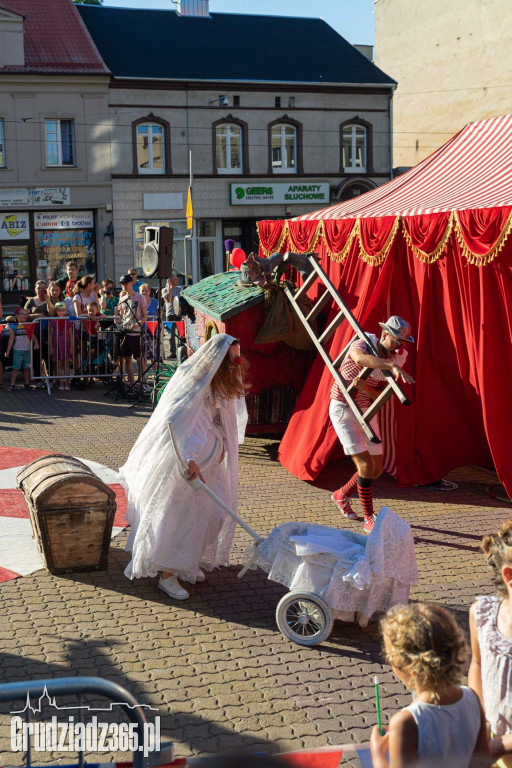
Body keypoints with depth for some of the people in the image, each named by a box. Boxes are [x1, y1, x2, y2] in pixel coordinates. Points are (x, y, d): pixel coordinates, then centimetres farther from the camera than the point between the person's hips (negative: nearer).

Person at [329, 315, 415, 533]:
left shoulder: (396, 358, -2)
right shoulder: (362, 344, -19)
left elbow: (380, 396, -6)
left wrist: (364, 387, -27)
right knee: (365, 465, -15)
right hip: (343, 409, -7)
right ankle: (369, 519, -3)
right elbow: (360, 359, -47)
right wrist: (392, 365, -58)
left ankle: (342, 495, 34)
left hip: (366, 412, 7)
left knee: (376, 469, 9)